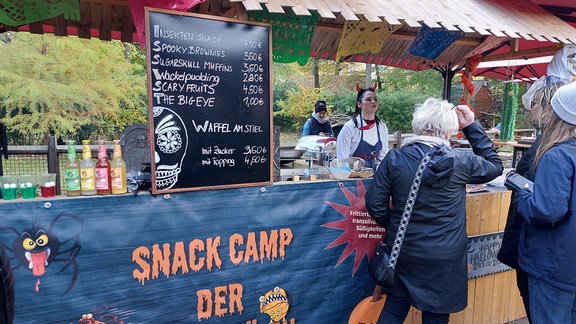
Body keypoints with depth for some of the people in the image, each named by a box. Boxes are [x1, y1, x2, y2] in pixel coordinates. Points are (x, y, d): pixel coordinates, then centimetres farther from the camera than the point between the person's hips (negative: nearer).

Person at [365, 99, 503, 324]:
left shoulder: (394, 159, -11)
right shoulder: (460, 161, -13)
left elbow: (375, 203, -8)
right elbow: (495, 166, 8)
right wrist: (472, 126, 7)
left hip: (402, 250, 1)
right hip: (445, 256, -1)